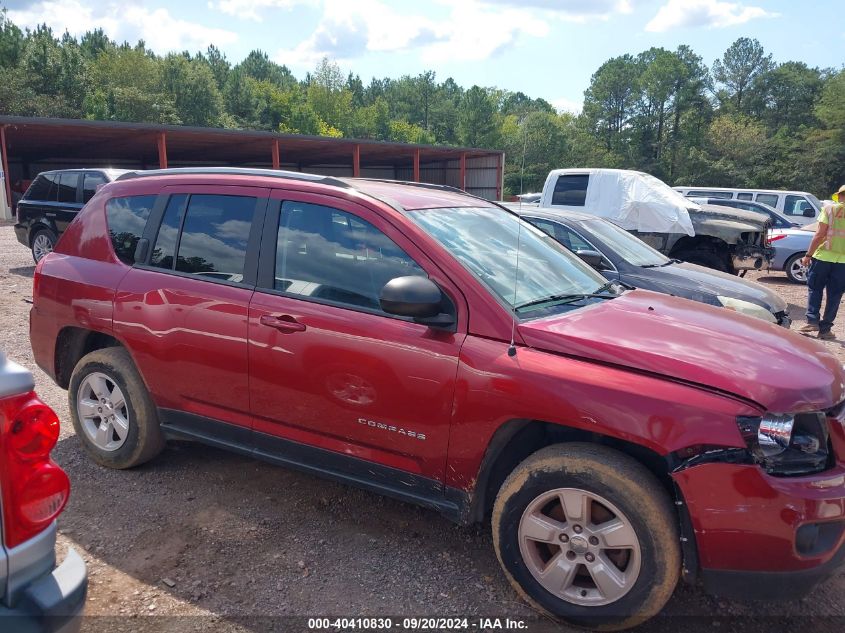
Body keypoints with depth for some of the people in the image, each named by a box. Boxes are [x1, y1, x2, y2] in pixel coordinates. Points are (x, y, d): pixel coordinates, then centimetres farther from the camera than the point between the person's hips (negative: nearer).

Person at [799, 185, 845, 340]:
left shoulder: (829, 208, -3)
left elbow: (820, 234, -9)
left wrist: (808, 254, -5)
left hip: (824, 256, -2)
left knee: (815, 289, 12)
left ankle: (812, 320, 0)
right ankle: (825, 328, 8)